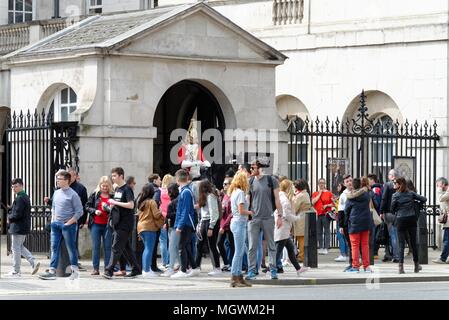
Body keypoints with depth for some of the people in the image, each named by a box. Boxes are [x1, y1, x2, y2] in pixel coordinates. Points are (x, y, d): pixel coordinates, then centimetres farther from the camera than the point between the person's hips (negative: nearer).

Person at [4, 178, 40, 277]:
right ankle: (33, 262, 11)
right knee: (20, 247, 20)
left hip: (18, 227, -10)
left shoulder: (19, 198, -18)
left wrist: (9, 217, -6)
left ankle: (16, 272, 5)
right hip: (24, 227, 10)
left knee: (16, 248, -1)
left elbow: (17, 214, -23)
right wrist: (10, 215, 8)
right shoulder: (26, 197, 13)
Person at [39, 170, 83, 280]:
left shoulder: (73, 194, -9)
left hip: (68, 225, -7)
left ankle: (75, 270, 11)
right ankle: (52, 271, 0)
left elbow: (80, 212, -11)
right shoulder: (56, 193, 12)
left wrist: (69, 223, -13)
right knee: (54, 247, 2)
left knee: (71, 248, 2)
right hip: (56, 225, 7)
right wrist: (53, 221, 10)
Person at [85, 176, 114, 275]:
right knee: (96, 246, 2)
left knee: (108, 246, 2)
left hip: (107, 225, 0)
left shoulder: (112, 196, 3)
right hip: (96, 224, 0)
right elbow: (87, 206, 5)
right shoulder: (95, 195, 5)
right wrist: (94, 211, -10)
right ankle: (95, 268, 5)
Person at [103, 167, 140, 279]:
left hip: (124, 223, -9)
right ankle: (135, 269, 18)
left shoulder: (127, 189, -11)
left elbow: (131, 205, -21)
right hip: (117, 223, 9)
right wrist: (111, 205, 6)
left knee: (116, 247, -10)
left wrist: (115, 203, -18)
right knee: (126, 247, 12)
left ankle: (109, 270, -13)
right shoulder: (117, 189, 16)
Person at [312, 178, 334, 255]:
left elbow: (333, 204, 7)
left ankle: (326, 248, -8)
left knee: (326, 231, -7)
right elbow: (313, 202, -4)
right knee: (319, 232, 4)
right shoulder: (315, 193, 13)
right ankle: (320, 248, 8)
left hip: (326, 214, -3)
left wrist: (327, 205, -9)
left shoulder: (329, 193, 6)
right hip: (317, 215, 3)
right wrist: (319, 194, -1)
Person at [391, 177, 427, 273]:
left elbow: (392, 209, -2)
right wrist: (416, 205, 18)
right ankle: (416, 265, 20)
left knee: (401, 244, -1)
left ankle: (401, 266, -12)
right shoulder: (411, 193, 2)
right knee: (413, 243, 12)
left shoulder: (395, 195, -6)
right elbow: (424, 199, 1)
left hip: (400, 220, -3)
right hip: (412, 219, 3)